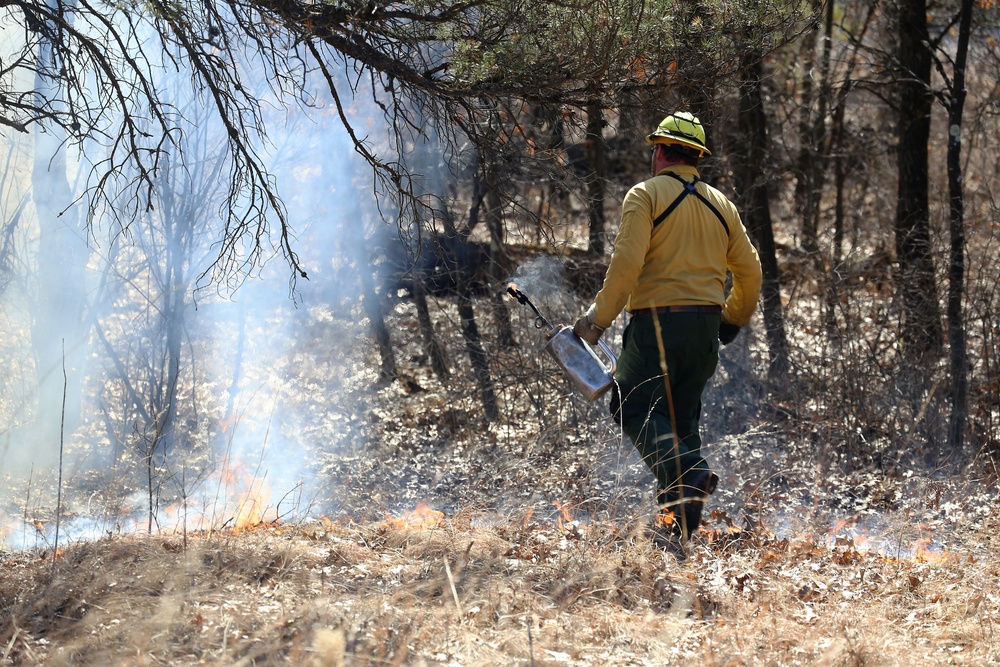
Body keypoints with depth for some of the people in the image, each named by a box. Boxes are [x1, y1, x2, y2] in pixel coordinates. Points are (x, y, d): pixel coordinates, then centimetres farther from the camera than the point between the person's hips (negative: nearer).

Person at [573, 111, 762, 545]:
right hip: (705, 325, 6)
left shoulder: (646, 195, -3)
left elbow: (627, 262, -15)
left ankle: (682, 473, -29)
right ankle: (679, 524, 4)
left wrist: (598, 319, -10)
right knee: (681, 414, 12)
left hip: (658, 320, -6)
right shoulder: (721, 205, 15)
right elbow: (749, 270, 16)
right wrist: (734, 319, 31)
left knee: (636, 406, -3)